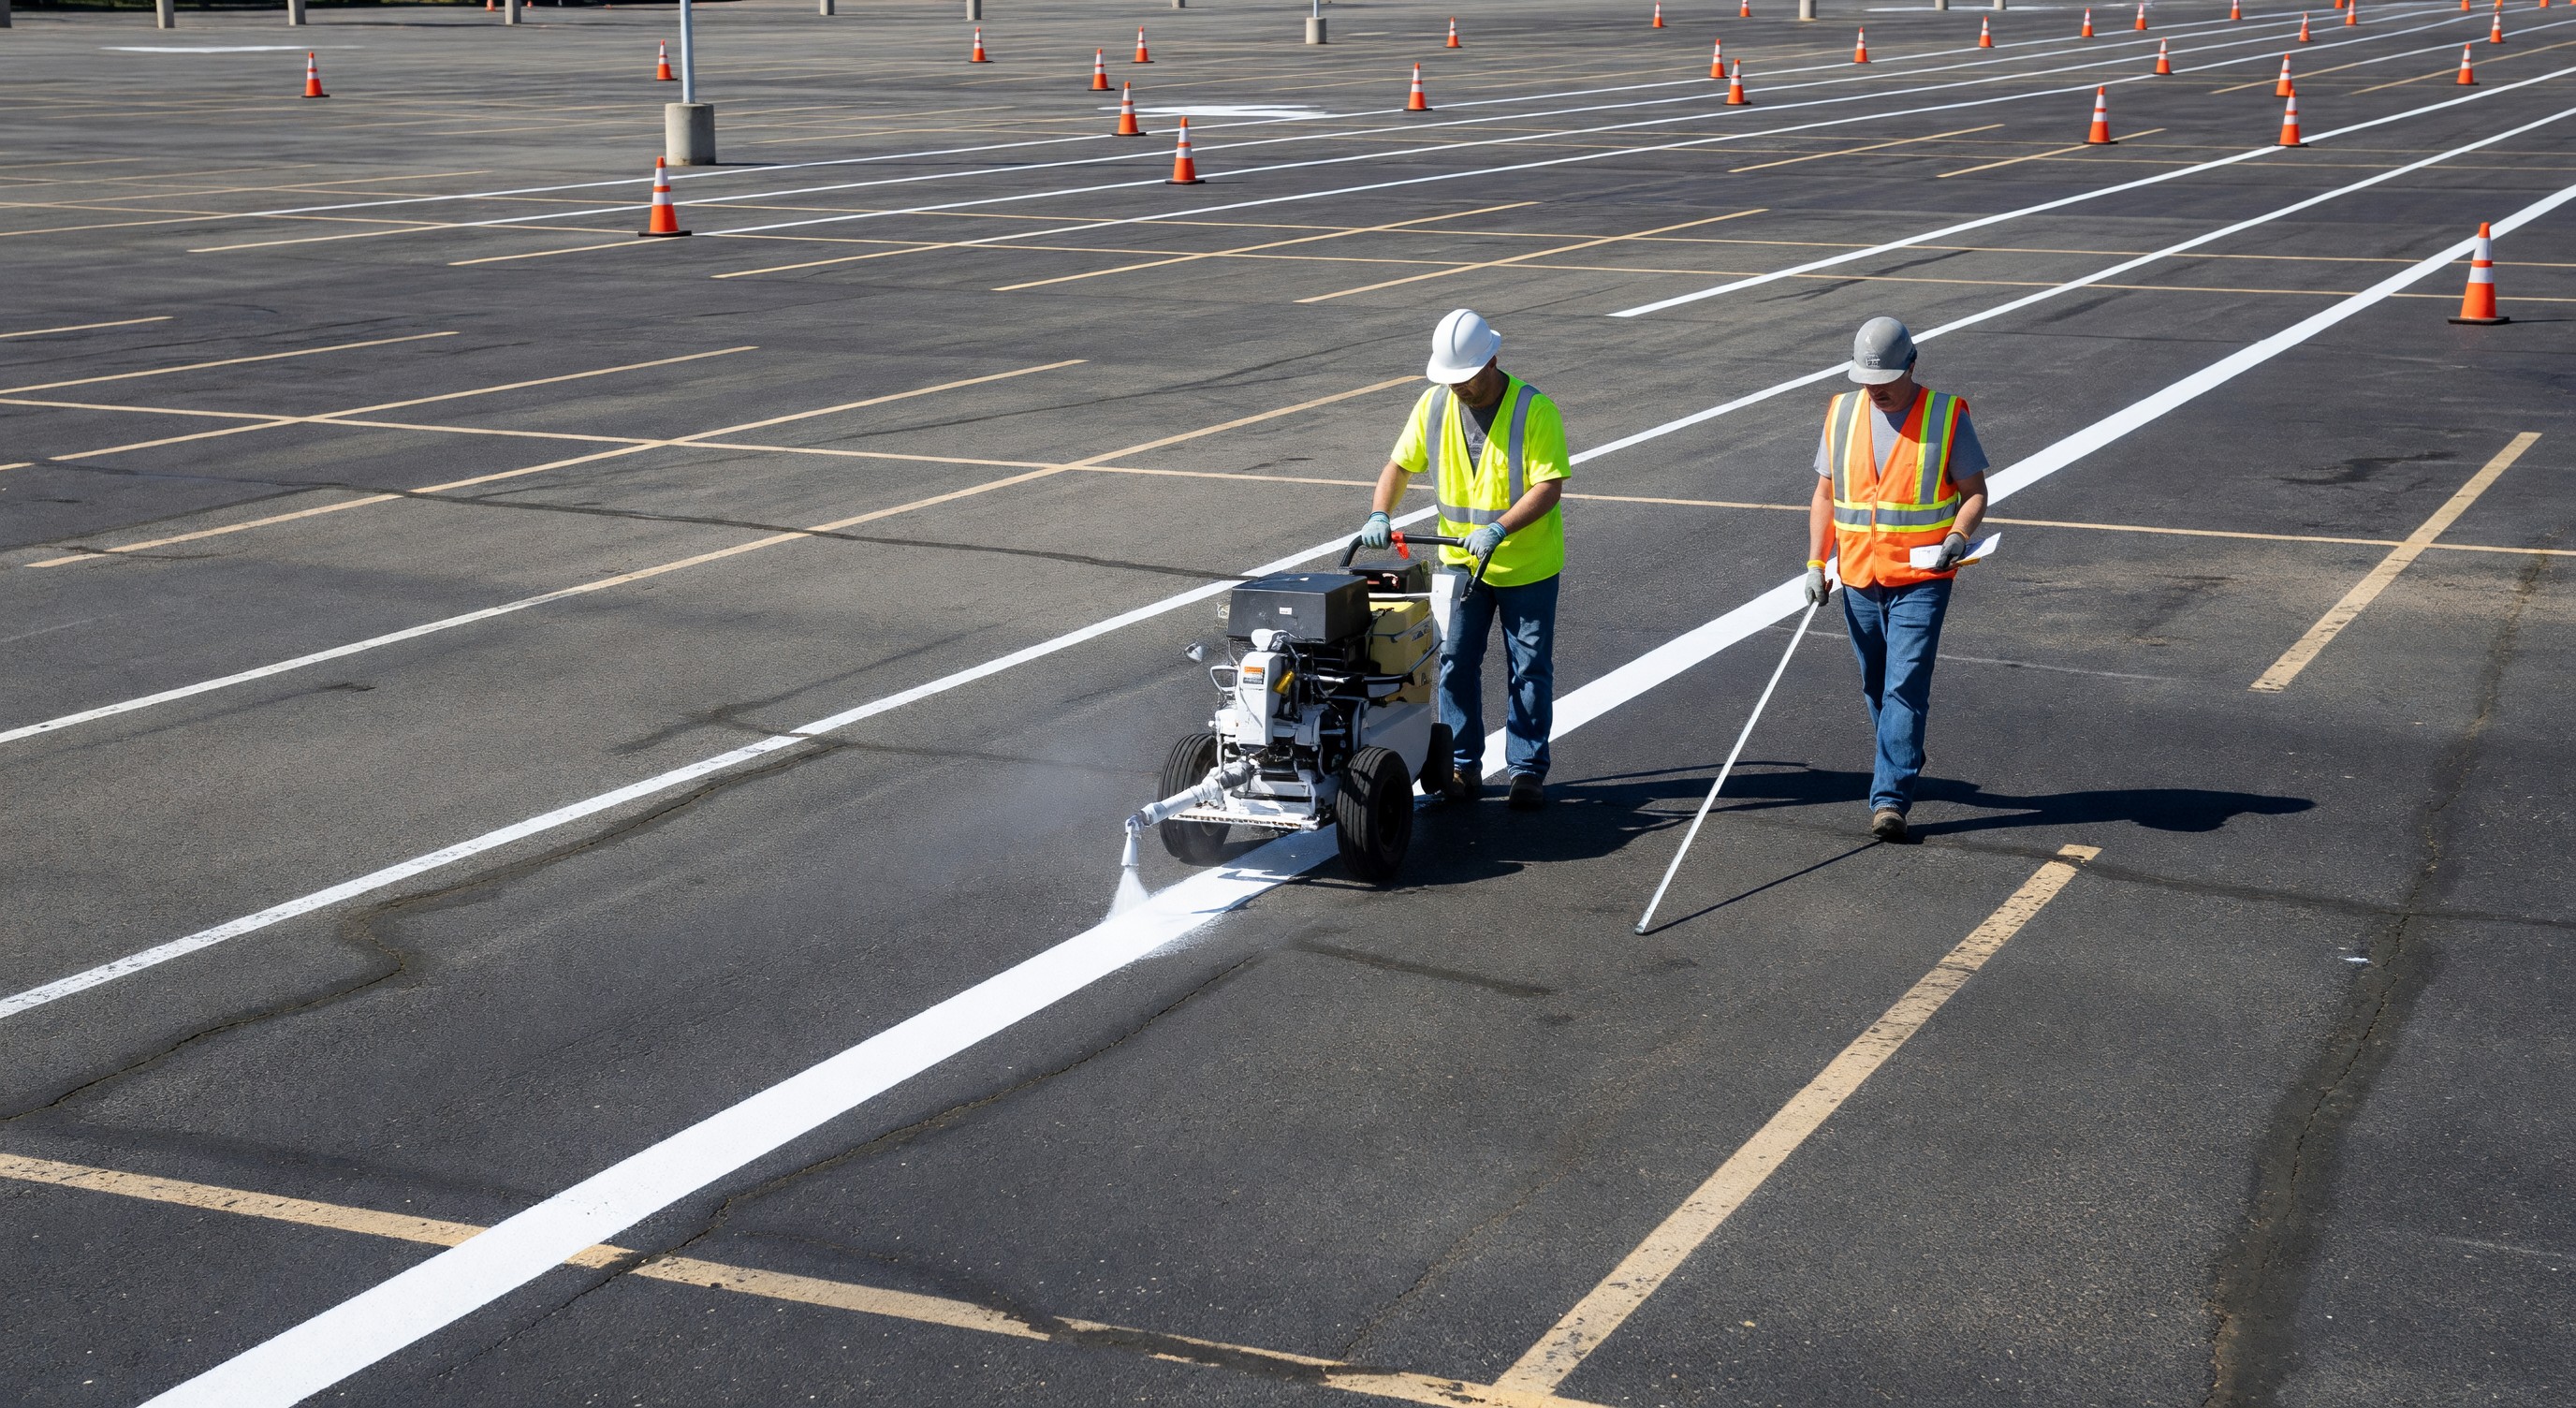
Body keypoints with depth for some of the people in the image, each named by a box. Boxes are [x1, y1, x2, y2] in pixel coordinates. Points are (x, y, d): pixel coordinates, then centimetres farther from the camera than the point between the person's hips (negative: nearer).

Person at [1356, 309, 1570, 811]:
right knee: (1455, 662, 2)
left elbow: (1549, 486, -21)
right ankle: (1463, 766, 12)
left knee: (1529, 670, 4)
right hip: (1461, 560, 4)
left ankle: (1527, 771, 13)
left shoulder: (1533, 409, -17)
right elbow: (1400, 465, 4)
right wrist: (1379, 515, -14)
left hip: (1527, 565, -4)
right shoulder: (1434, 405, -3)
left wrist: (1498, 529, -33)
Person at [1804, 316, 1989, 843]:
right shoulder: (1841, 414, 5)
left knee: (1905, 686, -11)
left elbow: (1975, 491, -1)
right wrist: (1816, 563, 4)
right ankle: (1901, 760, 39)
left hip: (1922, 579, -4)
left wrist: (1959, 535, -20)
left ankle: (1890, 798, -12)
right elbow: (1825, 494, 11)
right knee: (1875, 685, 15)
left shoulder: (1947, 415, -5)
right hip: (1858, 578, 4)